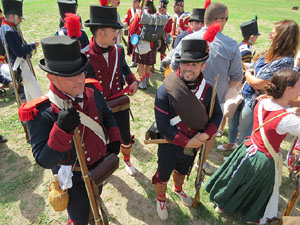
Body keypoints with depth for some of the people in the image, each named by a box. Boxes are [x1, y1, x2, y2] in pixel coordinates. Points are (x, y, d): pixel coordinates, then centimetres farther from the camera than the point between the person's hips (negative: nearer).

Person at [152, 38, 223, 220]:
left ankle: (178, 189, 64)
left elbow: (217, 114, -2)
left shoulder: (208, 89, -12)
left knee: (182, 170, 31)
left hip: (194, 144, 4)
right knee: (163, 176, 20)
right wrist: (187, 142, -24)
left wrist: (206, 134, -19)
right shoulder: (165, 90, -26)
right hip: (170, 145, -4)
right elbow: (163, 126, -25)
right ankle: (161, 199, 52)